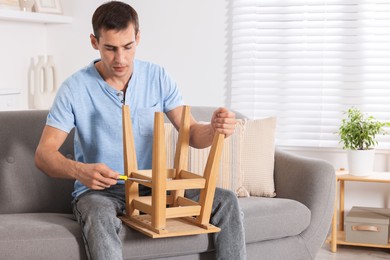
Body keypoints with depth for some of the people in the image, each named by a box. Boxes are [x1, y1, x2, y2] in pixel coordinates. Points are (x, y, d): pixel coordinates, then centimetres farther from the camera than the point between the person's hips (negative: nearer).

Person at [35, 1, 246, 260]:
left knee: (226, 201, -14)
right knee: (100, 218, -39)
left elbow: (191, 133, -2)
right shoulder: (75, 88, -11)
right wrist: (79, 170, -35)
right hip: (99, 190, -3)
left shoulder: (158, 77, 0)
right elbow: (44, 153, -13)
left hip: (152, 187, 4)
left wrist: (215, 129, -27)